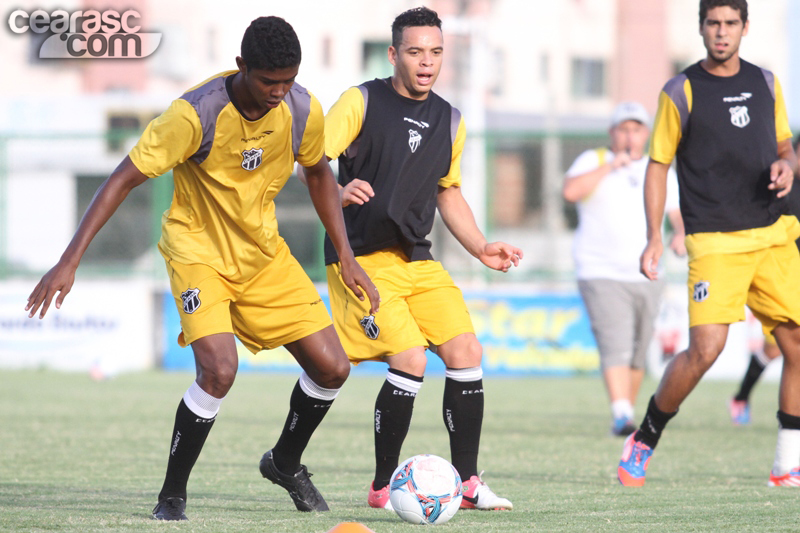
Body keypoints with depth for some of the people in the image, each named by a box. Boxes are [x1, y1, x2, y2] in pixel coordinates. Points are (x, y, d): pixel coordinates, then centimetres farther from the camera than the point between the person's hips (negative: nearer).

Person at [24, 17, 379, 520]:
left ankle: (285, 463, 27)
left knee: (332, 368, -1)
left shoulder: (304, 111, -12)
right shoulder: (196, 114, -27)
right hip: (199, 252, -5)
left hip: (264, 253, 5)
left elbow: (319, 174, 9)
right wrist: (69, 262, -27)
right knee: (219, 370, -27)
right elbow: (123, 179, -23)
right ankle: (172, 496, -9)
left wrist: (347, 257, 5)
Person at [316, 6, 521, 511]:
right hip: (361, 257, -6)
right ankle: (383, 487, -5)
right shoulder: (362, 102, -8)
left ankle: (467, 480, 6)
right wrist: (340, 194, -34)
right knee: (410, 359, -18)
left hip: (417, 258, 6)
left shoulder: (449, 121, 11)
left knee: (466, 351, -5)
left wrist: (481, 248, 12)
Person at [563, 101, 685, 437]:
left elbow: (679, 213, 14)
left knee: (637, 355, 9)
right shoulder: (594, 162, -1)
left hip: (647, 277, 5)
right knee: (615, 347, -20)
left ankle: (627, 415, 22)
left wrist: (681, 235, -9)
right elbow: (571, 191, -20)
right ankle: (622, 417, -30)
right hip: (601, 274, -5)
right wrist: (611, 166, -20)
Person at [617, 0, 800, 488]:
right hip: (715, 242, -5)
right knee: (706, 347, -18)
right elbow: (658, 167, 3)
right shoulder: (681, 92, -1)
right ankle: (643, 444, 2)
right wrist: (654, 237, -6)